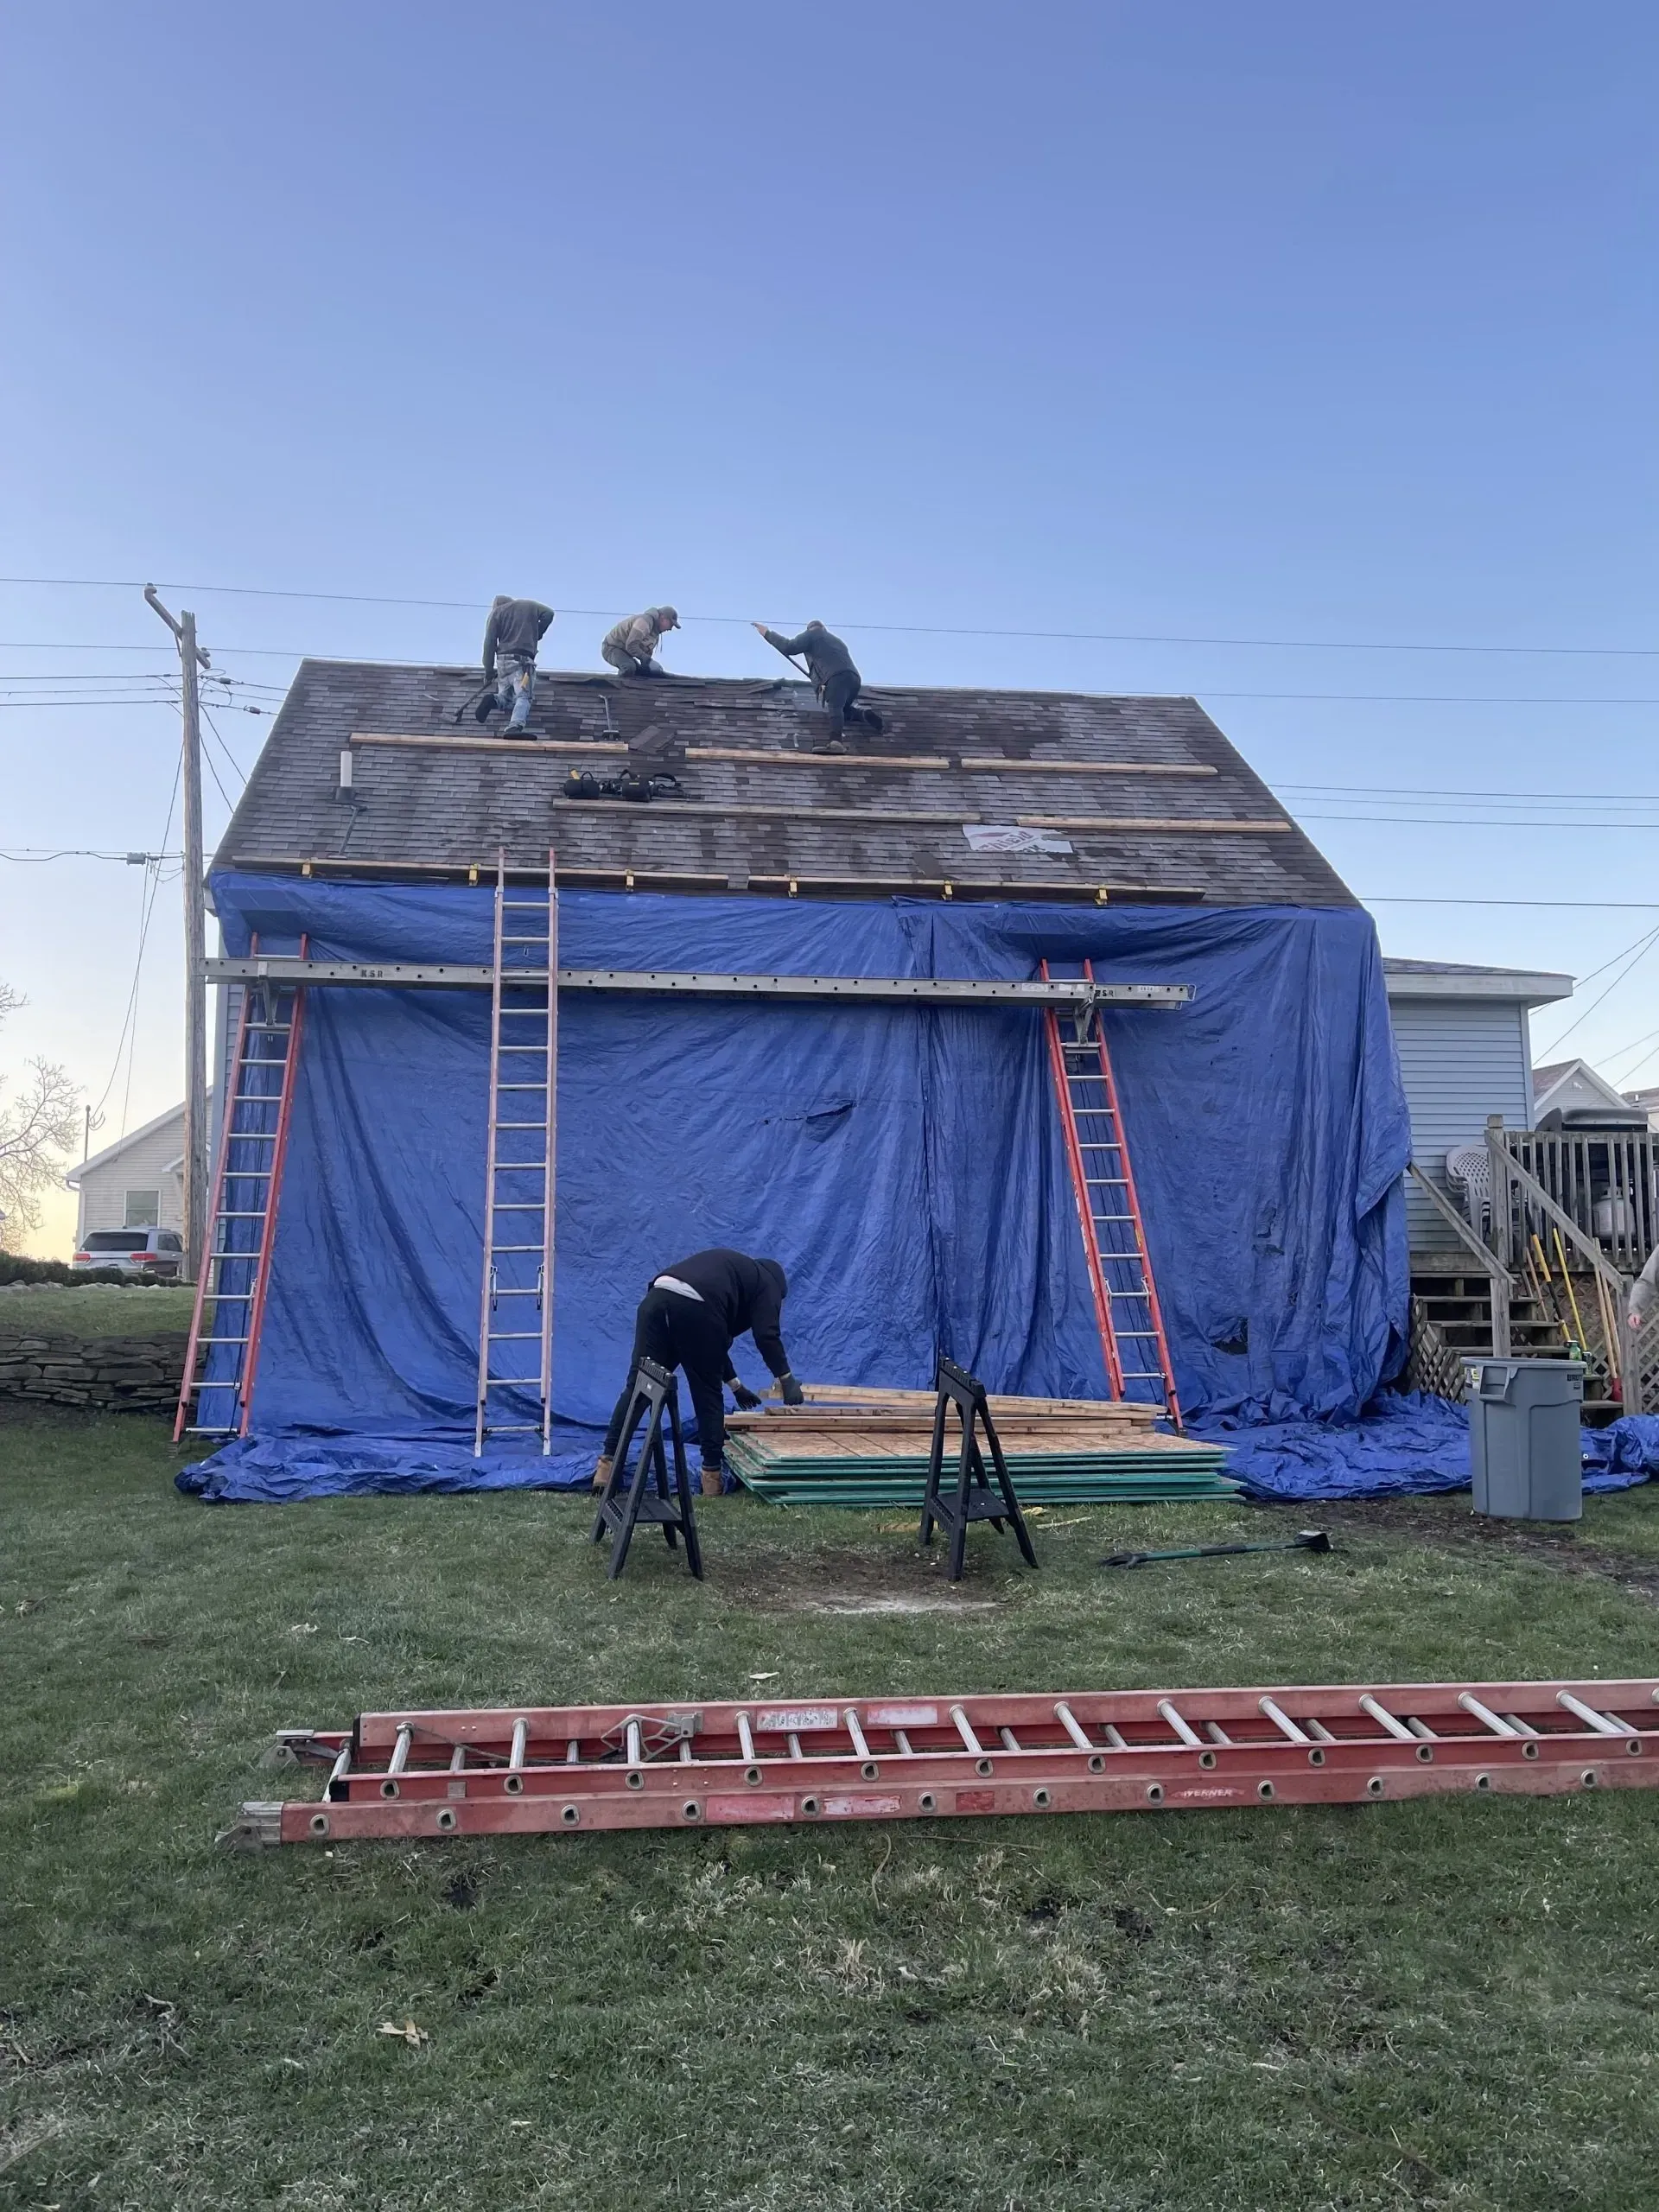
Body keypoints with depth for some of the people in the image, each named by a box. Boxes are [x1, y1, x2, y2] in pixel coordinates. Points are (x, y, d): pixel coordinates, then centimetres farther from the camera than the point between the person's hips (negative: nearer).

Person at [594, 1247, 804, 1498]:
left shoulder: (730, 1267, 43)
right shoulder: (766, 1282, 24)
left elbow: (715, 1340, 44)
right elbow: (766, 1335, 6)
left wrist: (735, 1385, 48)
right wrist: (787, 1380, 13)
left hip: (656, 1299, 6)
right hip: (695, 1310, -6)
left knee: (637, 1386, 8)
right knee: (708, 1395, 9)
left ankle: (608, 1463, 3)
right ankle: (712, 1475, 11)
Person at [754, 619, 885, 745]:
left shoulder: (812, 634, 18)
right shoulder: (836, 640, 41)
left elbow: (789, 647, 7)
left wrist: (768, 633, 16)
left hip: (836, 678, -7)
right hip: (854, 678, 7)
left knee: (834, 707, -26)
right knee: (840, 708, 24)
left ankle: (836, 740, -52)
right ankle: (865, 714, -4)